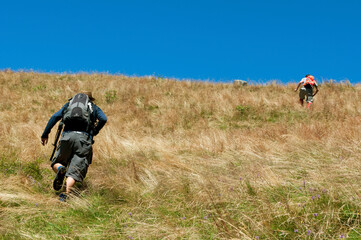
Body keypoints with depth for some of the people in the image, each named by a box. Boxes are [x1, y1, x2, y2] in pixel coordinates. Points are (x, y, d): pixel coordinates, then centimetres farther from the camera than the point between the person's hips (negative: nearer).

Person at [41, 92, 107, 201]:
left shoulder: (69, 103, 28)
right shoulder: (94, 107, 25)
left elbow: (55, 117, 14)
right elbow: (103, 119, 3)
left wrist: (45, 134, 15)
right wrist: (94, 132, 17)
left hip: (68, 135, 1)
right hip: (84, 138, -1)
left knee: (56, 163, 18)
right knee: (74, 171, -3)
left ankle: (60, 169, -16)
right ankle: (66, 194, -25)